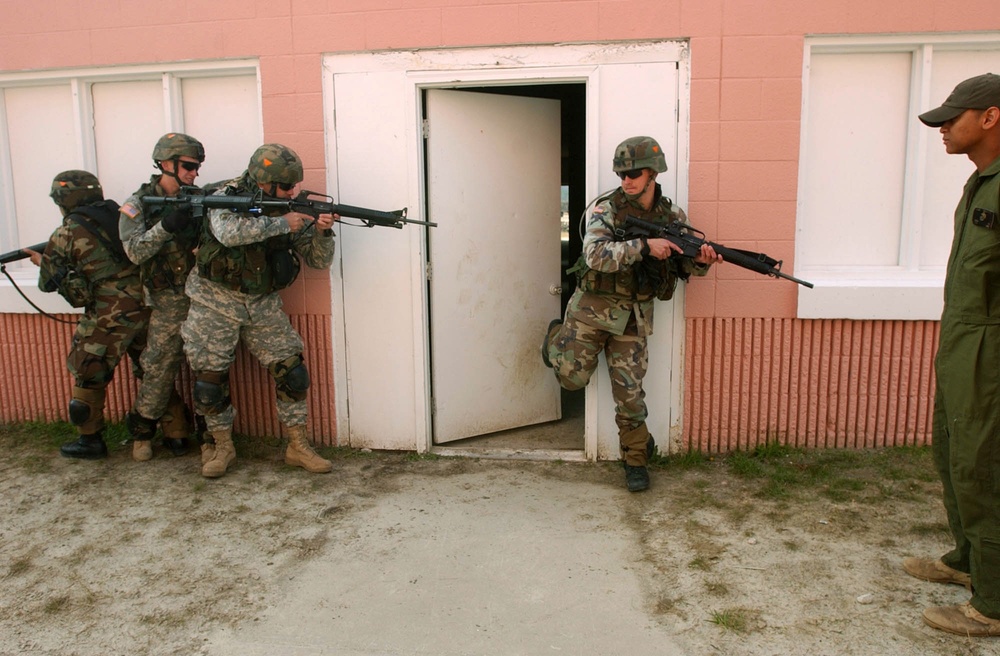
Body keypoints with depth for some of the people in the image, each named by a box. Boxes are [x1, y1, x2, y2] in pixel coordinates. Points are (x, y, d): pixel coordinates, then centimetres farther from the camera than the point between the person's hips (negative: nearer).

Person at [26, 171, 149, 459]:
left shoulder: (65, 236, -5)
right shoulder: (118, 214, 6)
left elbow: (48, 282, 5)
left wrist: (42, 261, 27)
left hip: (109, 317, -5)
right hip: (145, 306, 5)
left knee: (86, 375, 14)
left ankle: (90, 441, 24)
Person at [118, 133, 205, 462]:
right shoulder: (138, 204, 1)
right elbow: (134, 252, -10)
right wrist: (165, 226, -25)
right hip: (169, 301, -3)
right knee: (160, 367, -3)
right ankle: (141, 431, 16)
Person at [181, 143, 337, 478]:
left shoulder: (290, 209, -1)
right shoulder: (227, 197, -12)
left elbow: (319, 260, -1)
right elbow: (228, 232, -35)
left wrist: (322, 232, -22)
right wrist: (281, 224, -30)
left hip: (263, 304, 3)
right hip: (216, 303, -3)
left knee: (291, 371, -3)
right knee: (210, 378, 2)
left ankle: (298, 447, 10)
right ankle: (222, 447, 22)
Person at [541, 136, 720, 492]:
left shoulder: (672, 216, 0)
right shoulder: (607, 209, -12)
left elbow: (684, 266, 9)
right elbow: (595, 255, -27)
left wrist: (701, 260, -15)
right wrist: (644, 246, -34)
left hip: (633, 316, 2)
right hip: (593, 307, -2)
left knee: (630, 393, 2)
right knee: (573, 377, 5)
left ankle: (635, 459, 21)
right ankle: (556, 338, 37)